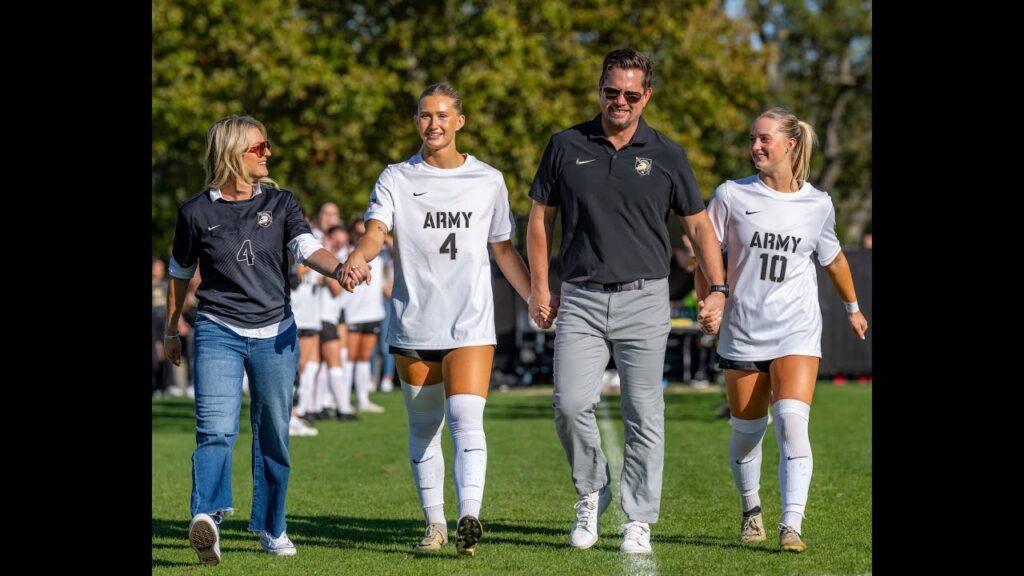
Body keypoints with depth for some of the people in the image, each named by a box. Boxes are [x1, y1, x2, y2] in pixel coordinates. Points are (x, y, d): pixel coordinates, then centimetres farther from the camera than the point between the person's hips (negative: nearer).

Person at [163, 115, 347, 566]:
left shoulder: (280, 203, 4)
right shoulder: (197, 211, 1)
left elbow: (308, 249, -12)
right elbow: (180, 273, 14)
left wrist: (339, 269, -33)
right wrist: (171, 330, 20)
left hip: (274, 334, 2)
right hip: (218, 332, -2)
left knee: (273, 434, 9)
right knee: (216, 428, -19)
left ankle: (271, 527, 23)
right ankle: (207, 516, -37)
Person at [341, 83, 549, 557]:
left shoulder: (488, 181, 7)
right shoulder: (396, 179, 4)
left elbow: (505, 251, 16)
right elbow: (375, 231, -12)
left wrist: (538, 300, 9)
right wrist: (358, 257, -34)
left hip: (470, 326, -1)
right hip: (412, 326, 1)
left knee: (466, 419, -18)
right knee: (423, 429, 9)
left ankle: (469, 518, -30)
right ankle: (434, 524, 20)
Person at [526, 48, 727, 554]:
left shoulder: (667, 156, 4)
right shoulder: (566, 147, 6)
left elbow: (698, 226, 9)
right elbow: (540, 217, 13)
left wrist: (718, 290, -1)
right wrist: (539, 288, 7)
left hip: (644, 299, 0)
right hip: (581, 299, 1)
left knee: (643, 414, -1)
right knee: (571, 404, -11)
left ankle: (638, 522, 9)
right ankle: (590, 494, 13)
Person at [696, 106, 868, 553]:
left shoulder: (817, 205, 3)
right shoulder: (731, 195, -2)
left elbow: (832, 257, 21)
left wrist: (852, 307, 31)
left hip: (797, 332, 0)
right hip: (743, 331, 1)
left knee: (792, 424, -18)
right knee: (746, 431, 9)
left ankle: (791, 527, -21)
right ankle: (751, 510, 34)